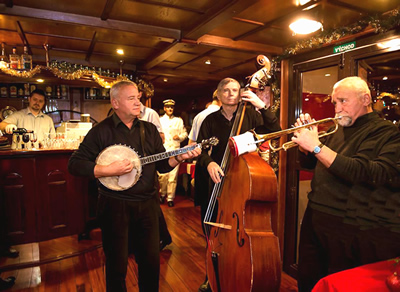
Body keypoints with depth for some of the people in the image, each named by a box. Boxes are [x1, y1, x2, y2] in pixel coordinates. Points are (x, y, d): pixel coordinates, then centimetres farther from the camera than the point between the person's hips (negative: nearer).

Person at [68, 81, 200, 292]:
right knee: (117, 266, 11)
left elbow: (162, 165, 7)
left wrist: (180, 157, -11)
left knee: (152, 261, 14)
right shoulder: (101, 131, -5)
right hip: (115, 205, -3)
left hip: (147, 204, 4)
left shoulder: (149, 129, 8)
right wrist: (107, 170, -20)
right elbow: (74, 164, -8)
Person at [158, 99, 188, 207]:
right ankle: (162, 194, 20)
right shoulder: (159, 120, 14)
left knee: (173, 176, -4)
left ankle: (170, 197, 8)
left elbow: (185, 133, 17)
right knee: (162, 175, -4)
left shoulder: (179, 120, 17)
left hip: (175, 150, 1)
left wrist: (179, 136, -3)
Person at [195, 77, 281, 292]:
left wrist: (262, 106, -18)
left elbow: (274, 130, -9)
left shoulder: (249, 115, 1)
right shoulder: (210, 120, 3)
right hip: (216, 183, 1)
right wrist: (208, 162, -25)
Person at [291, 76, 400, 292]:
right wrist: (305, 139, -1)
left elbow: (364, 173, -25)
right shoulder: (339, 131, 12)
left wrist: (317, 146, -24)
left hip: (354, 233, -6)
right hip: (315, 222, 7)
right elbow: (309, 163, 18)